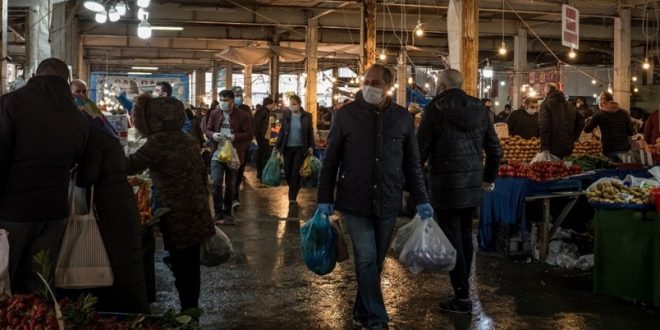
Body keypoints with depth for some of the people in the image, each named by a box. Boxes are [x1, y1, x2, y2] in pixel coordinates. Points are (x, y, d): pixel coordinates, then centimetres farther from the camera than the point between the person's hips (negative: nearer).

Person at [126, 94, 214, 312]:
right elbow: (201, 173, 13)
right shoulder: (187, 139, 9)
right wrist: (203, 199, 22)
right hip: (195, 212, 8)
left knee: (181, 268, 3)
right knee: (191, 265, 17)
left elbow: (130, 166, -19)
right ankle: (192, 310, 28)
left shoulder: (159, 142, -17)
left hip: (178, 216, -8)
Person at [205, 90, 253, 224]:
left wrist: (235, 137, -22)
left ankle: (227, 213, 21)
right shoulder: (214, 113, 6)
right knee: (216, 183, -8)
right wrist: (213, 135, -11)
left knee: (230, 185, 8)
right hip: (217, 154, 2)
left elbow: (249, 135, -6)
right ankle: (218, 213, 3)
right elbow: (207, 130, 12)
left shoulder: (243, 115, -4)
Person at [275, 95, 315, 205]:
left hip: (300, 148, -2)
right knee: (287, 171, 7)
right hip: (287, 147, 2)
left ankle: (292, 197, 5)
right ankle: (292, 192, 29)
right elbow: (282, 131, 5)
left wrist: (311, 146, -5)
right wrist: (277, 146, 2)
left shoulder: (307, 116, -4)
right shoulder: (286, 115, 0)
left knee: (296, 172, -3)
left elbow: (310, 132, 2)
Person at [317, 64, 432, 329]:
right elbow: (330, 160, 0)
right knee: (366, 260, -5)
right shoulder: (345, 114, -3)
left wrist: (421, 200, 5)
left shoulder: (403, 117, 3)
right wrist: (324, 199, -2)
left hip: (387, 202, 3)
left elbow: (412, 163, 8)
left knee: (375, 261, 11)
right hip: (355, 201, -2)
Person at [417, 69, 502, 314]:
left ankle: (462, 297, 4)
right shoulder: (479, 110, 7)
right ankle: (463, 285, 29)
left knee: (452, 240, 0)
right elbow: (495, 150, 11)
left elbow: (420, 150, -12)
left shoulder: (435, 109, -11)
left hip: (446, 185, -6)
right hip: (473, 186, 6)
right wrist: (488, 178, 23)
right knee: (465, 235, 18)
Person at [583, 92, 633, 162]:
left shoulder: (599, 115, -3)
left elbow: (587, 130, 4)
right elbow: (631, 132, 6)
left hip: (609, 151, -3)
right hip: (625, 149, 3)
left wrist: (589, 120, 23)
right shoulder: (624, 113, 5)